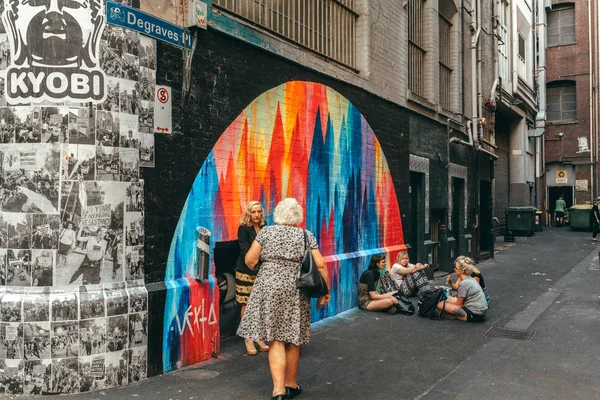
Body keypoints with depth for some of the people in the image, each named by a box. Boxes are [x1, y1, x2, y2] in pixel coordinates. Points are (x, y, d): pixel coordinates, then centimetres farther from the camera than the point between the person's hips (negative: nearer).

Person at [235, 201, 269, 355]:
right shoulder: (243, 229, -4)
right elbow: (246, 251, -9)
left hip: (262, 271, 4)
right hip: (246, 271, -4)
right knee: (247, 304, -1)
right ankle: (248, 339, 8)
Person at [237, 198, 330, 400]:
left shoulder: (266, 231, 4)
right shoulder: (307, 235, 5)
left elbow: (250, 260, 1)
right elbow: (320, 265, 0)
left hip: (269, 288, 0)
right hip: (296, 291, 1)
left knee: (276, 340, 1)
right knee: (292, 340, 12)